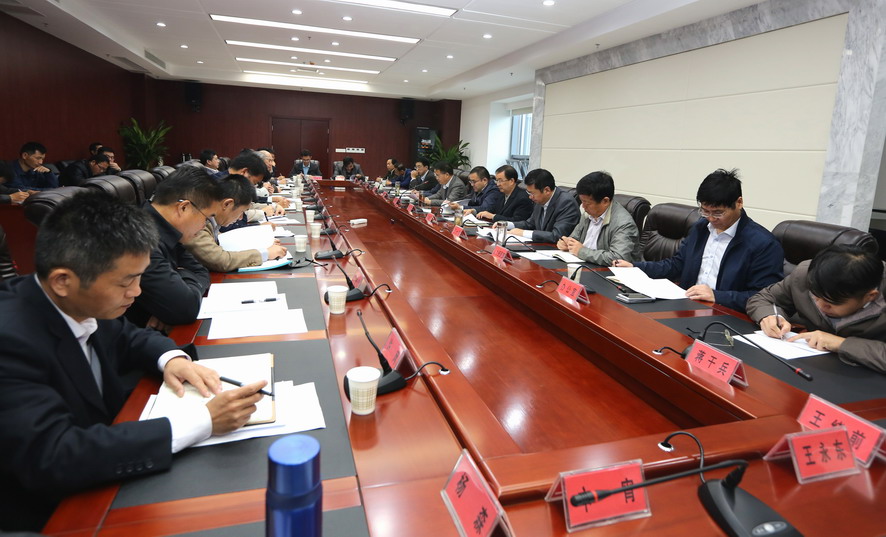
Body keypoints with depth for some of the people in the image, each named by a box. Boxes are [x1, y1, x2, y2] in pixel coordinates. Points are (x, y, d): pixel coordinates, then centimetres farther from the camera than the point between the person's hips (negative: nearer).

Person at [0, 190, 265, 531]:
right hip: (48, 515, -6)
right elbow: (51, 457, -36)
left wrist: (171, 358, -12)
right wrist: (203, 422, -35)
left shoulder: (81, 306, -10)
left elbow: (126, 337, 10)